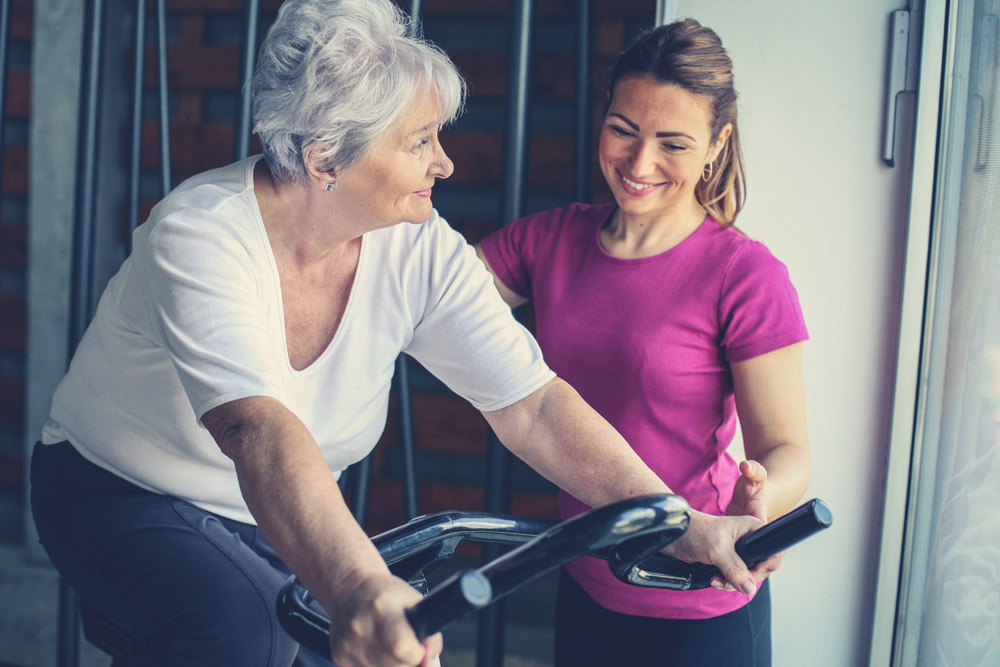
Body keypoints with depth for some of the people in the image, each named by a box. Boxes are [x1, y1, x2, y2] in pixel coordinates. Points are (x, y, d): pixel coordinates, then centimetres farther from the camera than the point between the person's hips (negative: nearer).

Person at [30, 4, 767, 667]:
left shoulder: (420, 250, -16)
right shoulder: (202, 234, -30)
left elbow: (532, 406, -19)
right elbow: (256, 428, -46)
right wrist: (357, 587, -62)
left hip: (283, 521, 5)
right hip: (126, 497, -4)